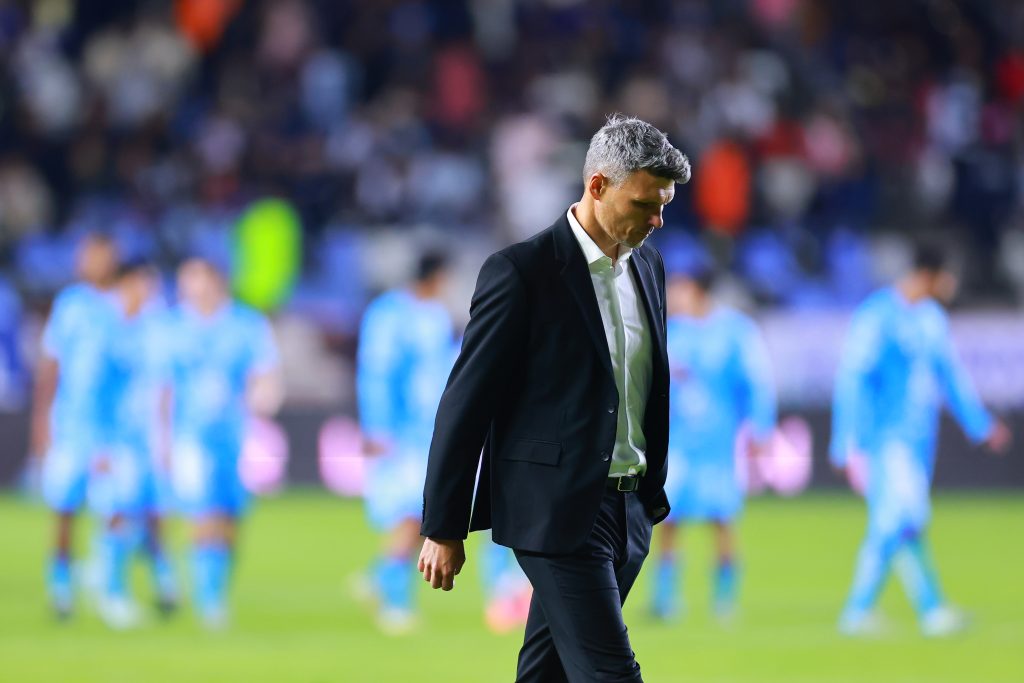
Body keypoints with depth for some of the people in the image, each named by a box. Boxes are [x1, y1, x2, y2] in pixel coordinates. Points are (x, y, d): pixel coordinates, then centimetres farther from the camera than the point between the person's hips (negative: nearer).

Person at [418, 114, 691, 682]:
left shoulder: (647, 265, 11)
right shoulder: (521, 272, -12)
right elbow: (466, 402, -9)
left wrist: (653, 496, 22)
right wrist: (442, 528, -8)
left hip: (626, 511, 7)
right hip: (557, 513, -7)